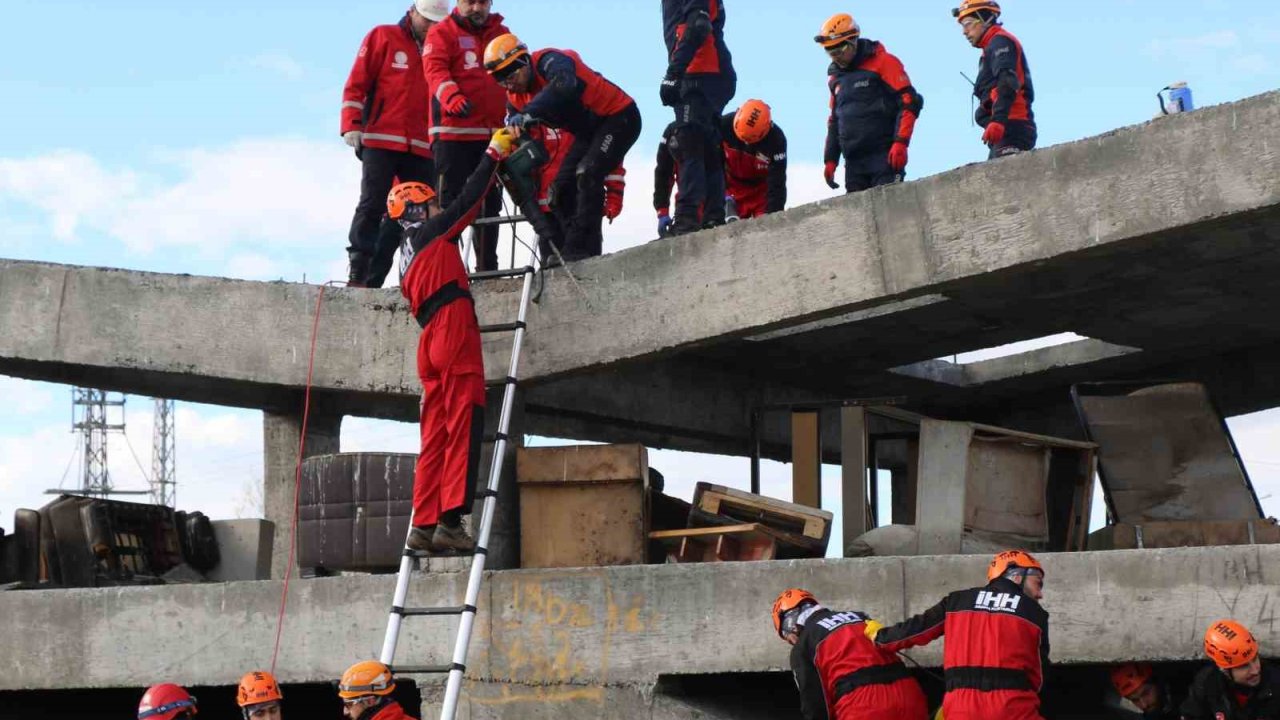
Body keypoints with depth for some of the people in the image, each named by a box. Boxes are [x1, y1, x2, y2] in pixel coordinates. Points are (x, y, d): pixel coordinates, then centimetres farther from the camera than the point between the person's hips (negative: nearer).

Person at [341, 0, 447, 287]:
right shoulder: (383, 37, 5)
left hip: (421, 148, 4)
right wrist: (352, 126, -9)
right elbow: (356, 84, 1)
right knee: (372, 206, -6)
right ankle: (358, 272, -7)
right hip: (381, 142, -4)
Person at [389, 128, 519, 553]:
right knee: (464, 430, -13)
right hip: (454, 330, -9)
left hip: (432, 341, 9)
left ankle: (425, 525, 2)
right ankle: (449, 521, -21)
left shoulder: (408, 254, 26)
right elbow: (468, 201, 2)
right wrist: (494, 154, 9)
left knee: (436, 436, 6)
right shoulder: (430, 233, 4)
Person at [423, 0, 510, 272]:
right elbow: (435, 69, -11)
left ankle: (487, 268, 15)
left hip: (493, 133, 5)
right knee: (450, 203, -7)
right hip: (453, 131, -5)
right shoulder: (442, 32, 3)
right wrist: (451, 96, -30)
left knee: (490, 204, 9)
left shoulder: (501, 34, 19)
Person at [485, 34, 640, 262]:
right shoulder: (515, 98, -2)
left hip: (619, 117, -9)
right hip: (588, 130, 9)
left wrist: (529, 114, -59)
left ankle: (582, 246, -25)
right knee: (563, 187, 2)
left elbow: (564, 85, -51)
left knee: (587, 173, -25)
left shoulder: (550, 61, -28)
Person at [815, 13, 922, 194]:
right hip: (853, 162, 7)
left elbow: (909, 102, -10)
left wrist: (900, 143, -19)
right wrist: (830, 160, 20)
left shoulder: (883, 63, -4)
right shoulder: (836, 77, 17)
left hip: (885, 156, -7)